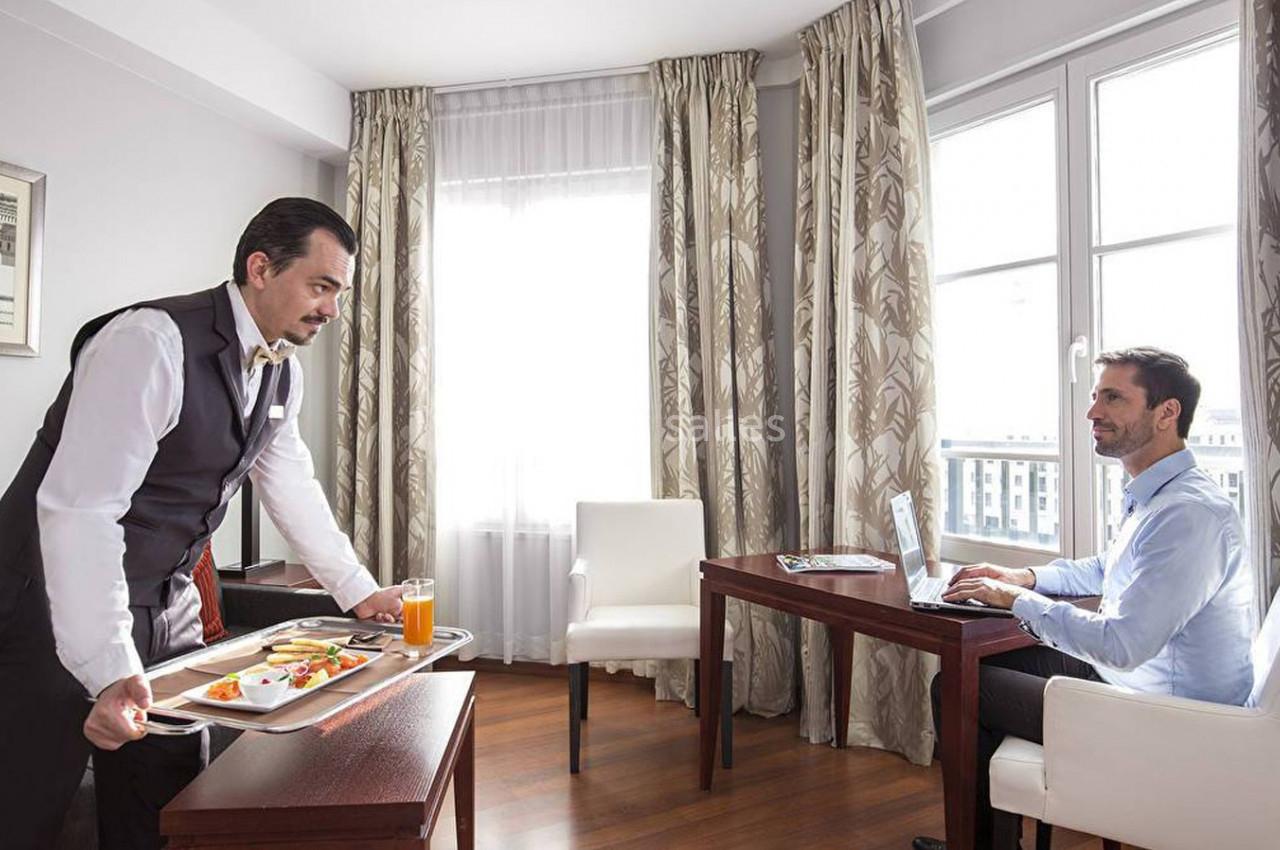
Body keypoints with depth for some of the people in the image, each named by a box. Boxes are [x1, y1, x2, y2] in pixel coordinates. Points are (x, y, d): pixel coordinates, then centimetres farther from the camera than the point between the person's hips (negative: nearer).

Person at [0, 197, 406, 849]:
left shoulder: (281, 371, 1)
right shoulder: (151, 342, -25)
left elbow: (291, 485, 9)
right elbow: (79, 507, -30)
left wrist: (357, 591, 9)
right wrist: (111, 669, -35)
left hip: (167, 607, 7)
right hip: (63, 606, -7)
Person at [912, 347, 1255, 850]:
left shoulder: (1190, 512, -28)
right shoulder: (1154, 497, 6)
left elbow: (1121, 646, -33)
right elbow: (1105, 569, 23)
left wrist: (1018, 600, -20)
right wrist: (1025, 577, 7)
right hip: (1130, 676, 10)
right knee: (990, 661, 17)